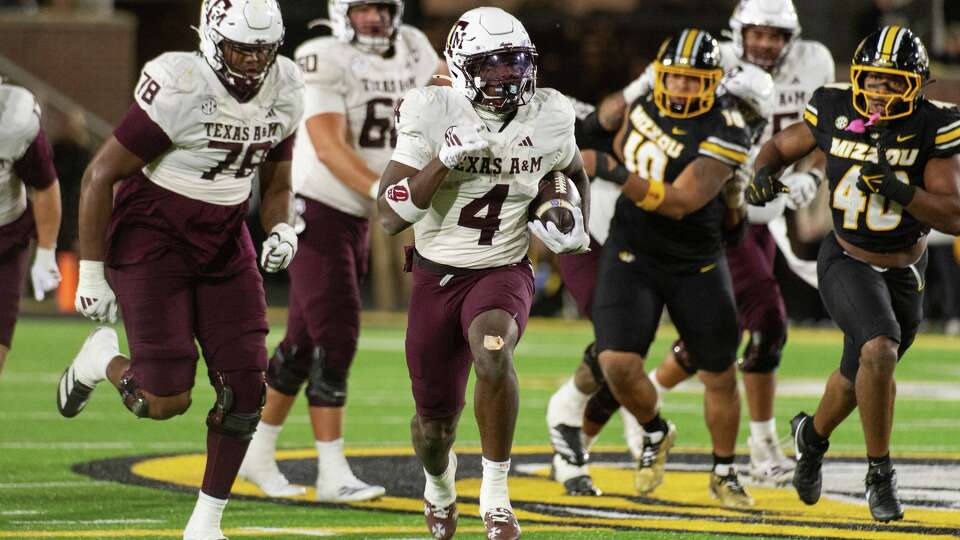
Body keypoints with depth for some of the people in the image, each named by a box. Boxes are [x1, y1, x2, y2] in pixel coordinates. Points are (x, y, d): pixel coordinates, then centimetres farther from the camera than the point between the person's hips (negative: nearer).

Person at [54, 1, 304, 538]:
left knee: (245, 388, -5)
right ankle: (103, 358, 23)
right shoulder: (179, 88, -22)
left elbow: (276, 183, 14)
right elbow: (101, 176, -15)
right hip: (151, 238, -6)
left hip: (223, 243, 6)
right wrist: (91, 274, -13)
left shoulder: (284, 90, -2)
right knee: (167, 401, -12)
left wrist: (282, 230, -8)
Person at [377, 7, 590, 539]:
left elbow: (574, 173, 18)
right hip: (437, 276, 0)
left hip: (503, 272, 0)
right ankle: (439, 484, 47)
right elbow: (390, 216, -20)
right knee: (436, 421, 9)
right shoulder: (432, 116, -15)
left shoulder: (547, 118, -7)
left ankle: (495, 492, -20)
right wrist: (445, 159, -31)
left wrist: (577, 230, -1)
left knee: (492, 354, -35)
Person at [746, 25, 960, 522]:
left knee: (859, 378, 19)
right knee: (880, 350, -28)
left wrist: (901, 192, -32)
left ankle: (813, 434, 52)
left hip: (905, 272, 2)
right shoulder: (834, 111, -13)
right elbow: (782, 146, 6)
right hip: (847, 262, -2)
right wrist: (763, 175, -16)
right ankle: (879, 473, -12)